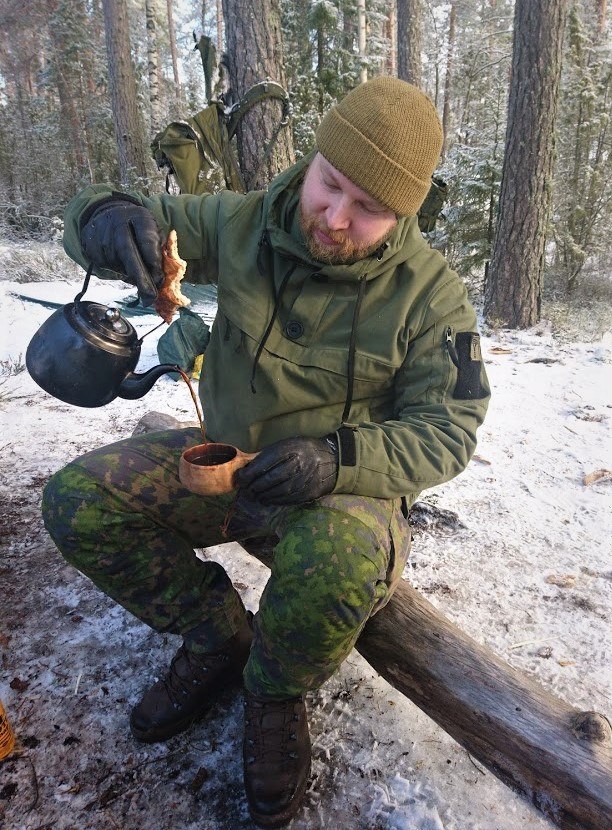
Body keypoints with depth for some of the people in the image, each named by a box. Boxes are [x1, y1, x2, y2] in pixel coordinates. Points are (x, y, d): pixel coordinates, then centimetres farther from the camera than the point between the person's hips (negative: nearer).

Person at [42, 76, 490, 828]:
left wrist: (337, 459, -31)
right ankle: (220, 638, 6)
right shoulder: (243, 224, -5)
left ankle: (276, 693, -1)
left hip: (343, 483, -3)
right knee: (75, 500, -14)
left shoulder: (429, 292, -12)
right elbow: (91, 226, 0)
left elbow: (446, 431, -12)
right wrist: (108, 216, -28)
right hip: (227, 458, 4)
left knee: (342, 564, -38)